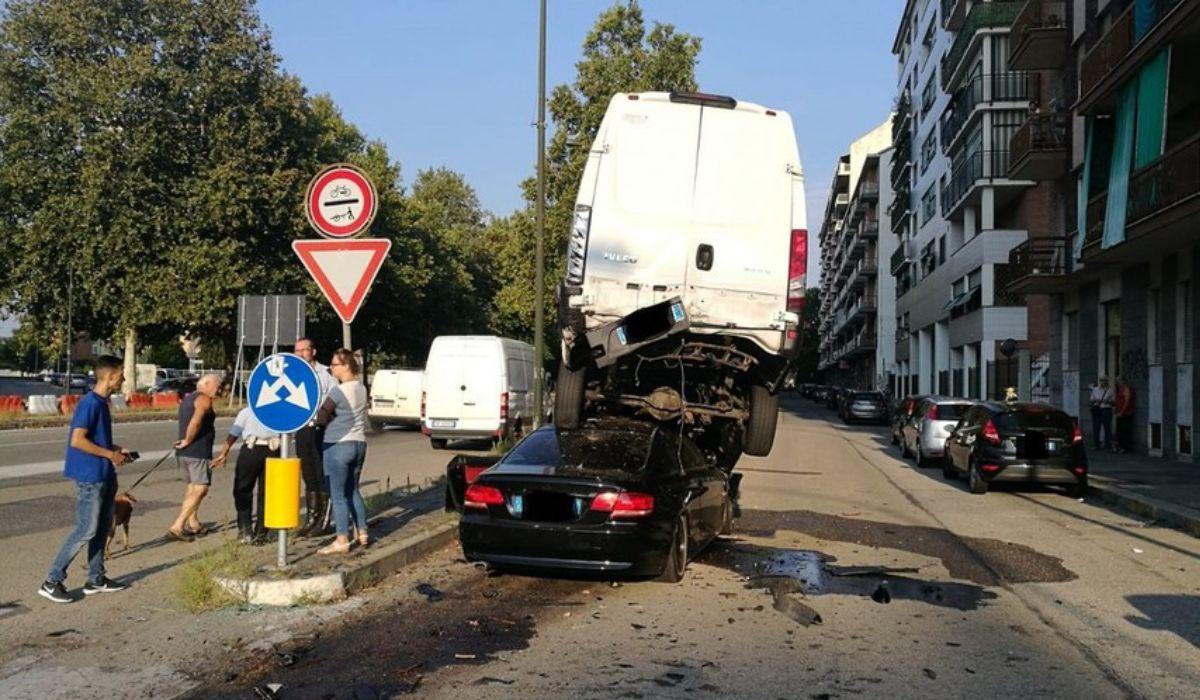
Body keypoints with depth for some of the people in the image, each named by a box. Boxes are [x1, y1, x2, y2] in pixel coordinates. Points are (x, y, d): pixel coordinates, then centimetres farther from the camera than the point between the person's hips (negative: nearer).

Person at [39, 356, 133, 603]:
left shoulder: (102, 403, 11)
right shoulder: (90, 403, -18)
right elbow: (77, 440, -24)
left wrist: (116, 449, 10)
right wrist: (110, 454, -17)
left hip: (104, 476, 10)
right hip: (90, 477, -10)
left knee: (103, 527, 14)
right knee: (86, 530, -6)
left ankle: (96, 578, 23)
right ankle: (52, 582, 1)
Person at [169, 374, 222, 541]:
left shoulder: (187, 399, 21)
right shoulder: (204, 399, -10)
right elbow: (195, 422, -26)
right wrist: (188, 441, -16)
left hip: (184, 452, 10)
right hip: (198, 452, -10)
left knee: (193, 487, 20)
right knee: (200, 489, -9)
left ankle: (193, 524, 26)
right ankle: (176, 527, -16)